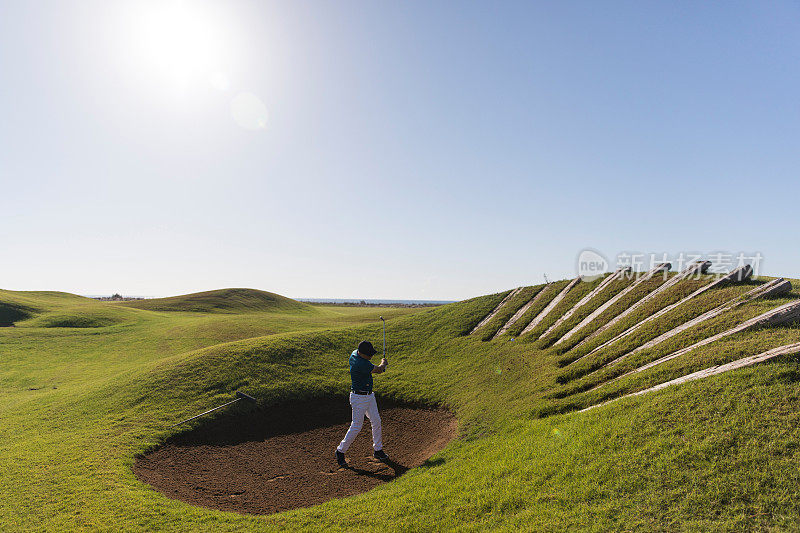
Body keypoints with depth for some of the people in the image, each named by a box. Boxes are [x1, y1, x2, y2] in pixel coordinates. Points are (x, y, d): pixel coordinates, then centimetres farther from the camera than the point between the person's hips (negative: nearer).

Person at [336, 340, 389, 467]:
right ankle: (340, 451, 14)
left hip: (369, 395, 9)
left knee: (376, 421, 10)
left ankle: (378, 450, 23)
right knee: (356, 426, -3)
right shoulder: (360, 364, -30)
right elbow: (378, 370, -15)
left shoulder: (355, 353, -2)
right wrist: (383, 363, 7)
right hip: (359, 398, -9)